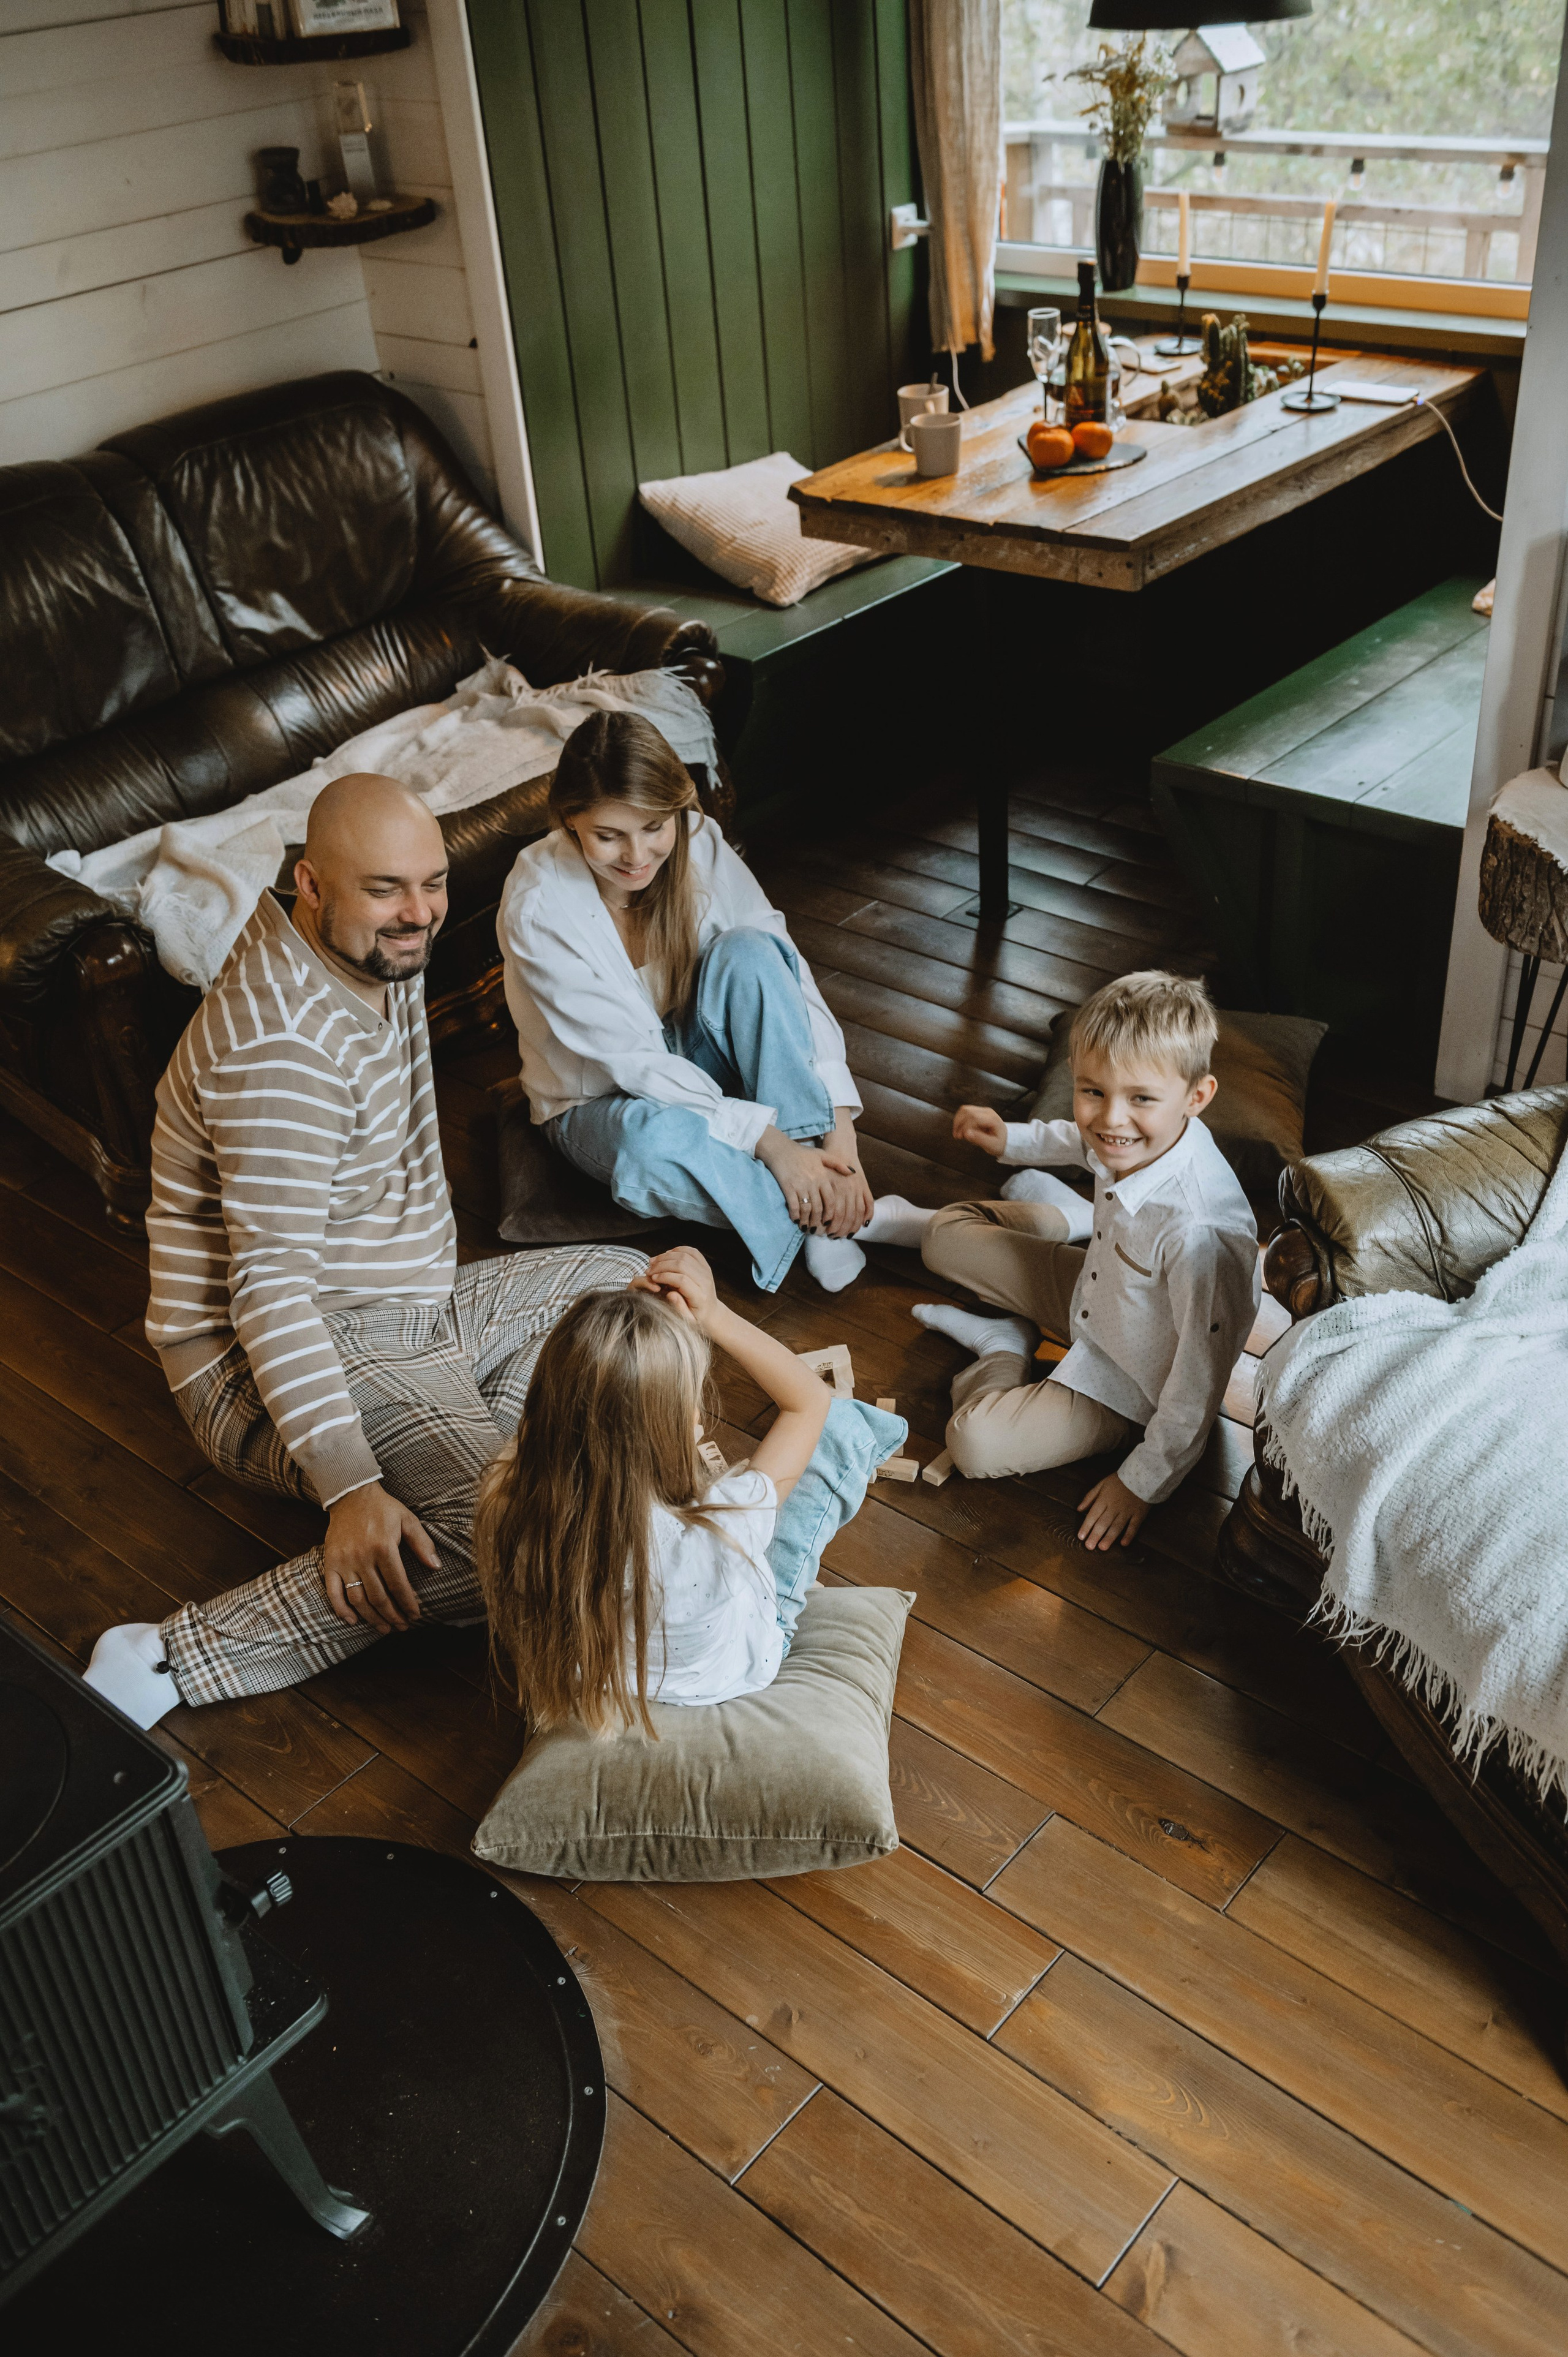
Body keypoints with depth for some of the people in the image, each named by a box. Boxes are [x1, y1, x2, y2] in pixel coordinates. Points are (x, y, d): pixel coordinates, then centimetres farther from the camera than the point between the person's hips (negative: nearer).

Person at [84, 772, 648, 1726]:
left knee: (625, 1280, 16)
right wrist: (350, 1488, -35)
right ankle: (173, 1660, -22)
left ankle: (465, 1453, -1)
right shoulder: (280, 1042, -26)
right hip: (276, 1362, -10)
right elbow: (269, 1285, -29)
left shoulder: (381, 959, 3)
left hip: (412, 1309, 10)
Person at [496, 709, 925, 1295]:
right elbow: (634, 1062, -29)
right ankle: (840, 1217, -23)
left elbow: (788, 979, -19)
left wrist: (840, 1134, -30)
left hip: (694, 1065, 4)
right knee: (653, 1138, -41)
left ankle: (818, 1193, -29)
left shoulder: (698, 845, -17)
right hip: (602, 1100, -4)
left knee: (747, 950, -28)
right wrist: (769, 1142, -35)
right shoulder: (538, 905, -28)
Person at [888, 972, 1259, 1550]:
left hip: (1131, 1388, -7)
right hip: (1093, 1288, 7)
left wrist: (1143, 1481, -18)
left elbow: (1202, 1378, -29)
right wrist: (1013, 1139, 15)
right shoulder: (1145, 1135, -21)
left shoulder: (1199, 1233, -42)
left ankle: (1003, 1349, 7)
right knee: (945, 1233, 11)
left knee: (974, 1443, -20)